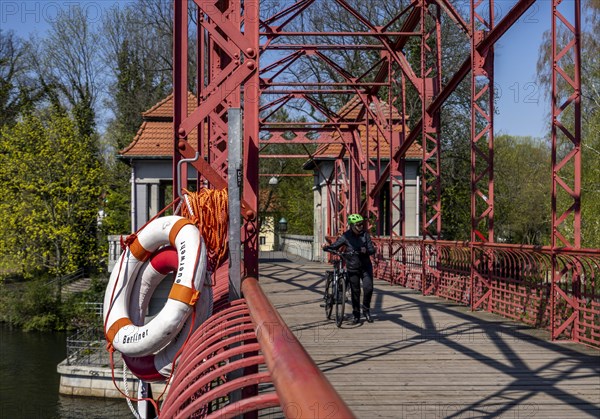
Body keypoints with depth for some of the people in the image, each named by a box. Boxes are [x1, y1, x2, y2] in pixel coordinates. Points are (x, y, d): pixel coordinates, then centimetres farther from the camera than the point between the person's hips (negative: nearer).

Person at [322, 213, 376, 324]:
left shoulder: (365, 235, -2)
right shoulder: (346, 236, -7)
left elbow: (372, 250, -5)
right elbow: (334, 246, -4)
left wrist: (366, 251, -27)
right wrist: (326, 247, -25)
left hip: (366, 266, 1)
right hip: (353, 268, -1)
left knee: (368, 288, -11)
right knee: (355, 292, 4)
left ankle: (366, 310, 13)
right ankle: (356, 315, 18)